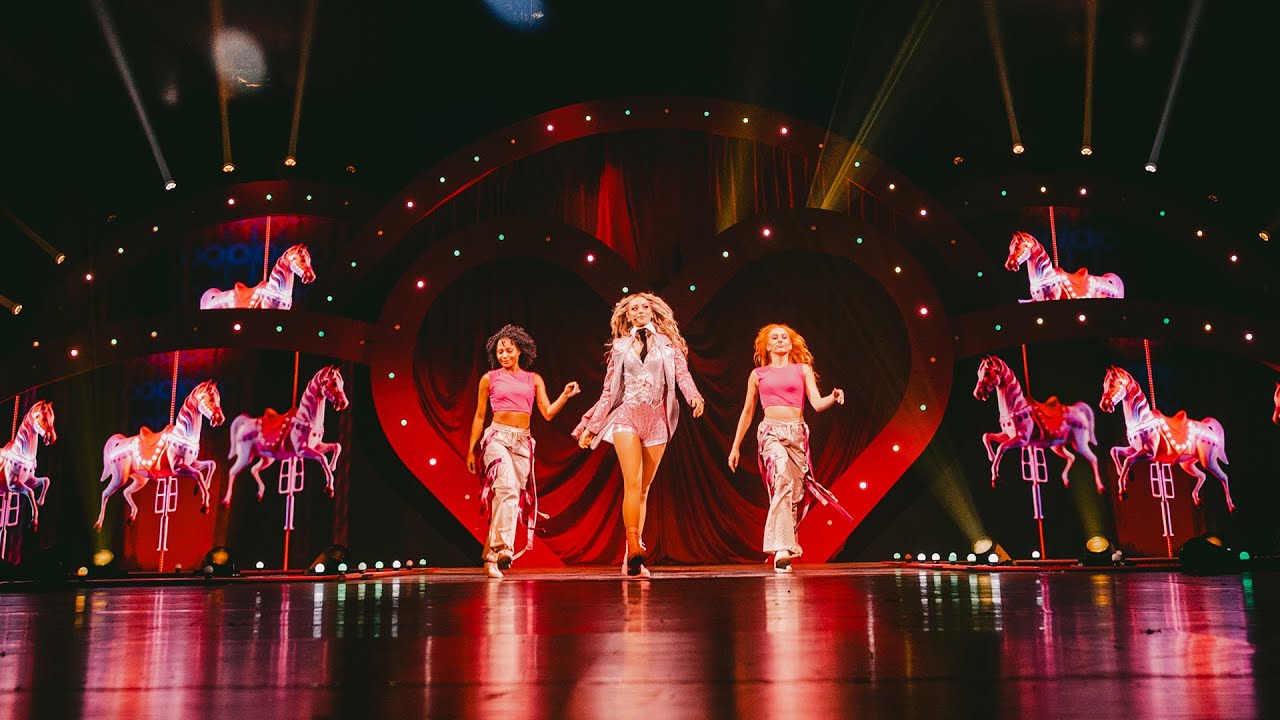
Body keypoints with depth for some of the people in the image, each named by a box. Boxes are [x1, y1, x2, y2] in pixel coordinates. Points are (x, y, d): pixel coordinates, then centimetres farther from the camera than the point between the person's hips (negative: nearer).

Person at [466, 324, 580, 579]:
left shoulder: (534, 379, 13)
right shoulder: (489, 379, 9)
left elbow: (548, 413, 7)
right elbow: (479, 417, 12)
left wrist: (565, 395, -8)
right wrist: (470, 450, 11)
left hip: (523, 442, 3)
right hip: (497, 437, -3)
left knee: (513, 497, -2)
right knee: (508, 488, -26)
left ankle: (491, 557, 6)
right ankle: (503, 548, -35)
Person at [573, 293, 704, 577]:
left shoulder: (668, 344, 12)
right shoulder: (620, 347, 13)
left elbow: (682, 374, -4)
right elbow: (609, 391, 14)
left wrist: (694, 396, -25)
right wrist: (591, 426, 11)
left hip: (657, 420, 1)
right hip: (627, 416, -1)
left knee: (643, 489, 3)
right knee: (632, 483, -18)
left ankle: (632, 558, 6)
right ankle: (633, 549, -25)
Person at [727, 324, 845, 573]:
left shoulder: (803, 369, 13)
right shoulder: (757, 374, 14)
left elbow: (817, 403, 2)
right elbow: (747, 412, 19)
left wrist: (834, 397, -20)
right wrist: (735, 446, 18)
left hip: (797, 433, 2)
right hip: (770, 432, -2)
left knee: (796, 493, 0)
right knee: (783, 480, -27)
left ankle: (784, 547, 16)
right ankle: (781, 549, -33)